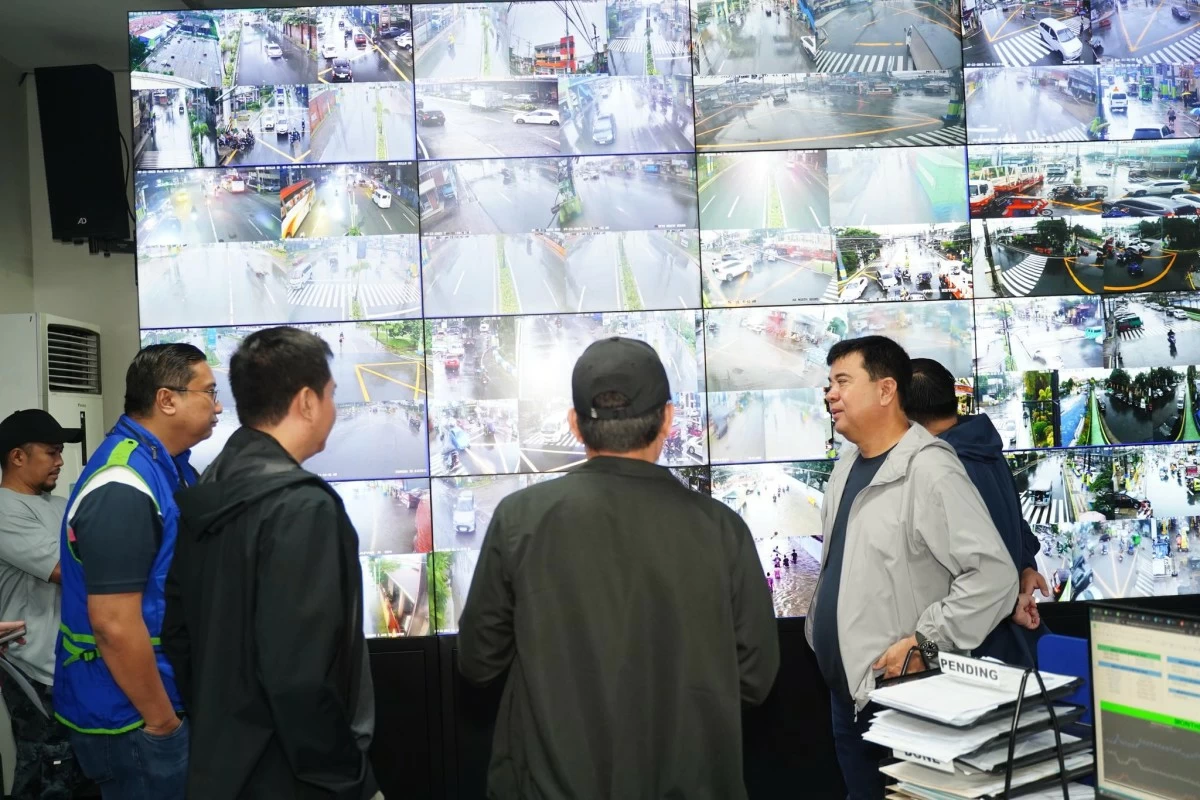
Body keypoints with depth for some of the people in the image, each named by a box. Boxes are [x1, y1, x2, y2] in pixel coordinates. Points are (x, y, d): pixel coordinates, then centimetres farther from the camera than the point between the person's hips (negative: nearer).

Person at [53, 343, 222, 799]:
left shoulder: (166, 464, 4)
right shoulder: (123, 489, -25)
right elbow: (115, 626, -26)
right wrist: (162, 722, -17)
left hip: (172, 694, 9)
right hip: (130, 717, -9)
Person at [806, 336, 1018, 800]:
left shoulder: (929, 470, -19)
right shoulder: (848, 463, 8)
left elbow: (993, 575, -23)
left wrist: (922, 644, -20)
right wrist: (820, 627, 12)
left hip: (897, 695, -8)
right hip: (845, 691, 8)